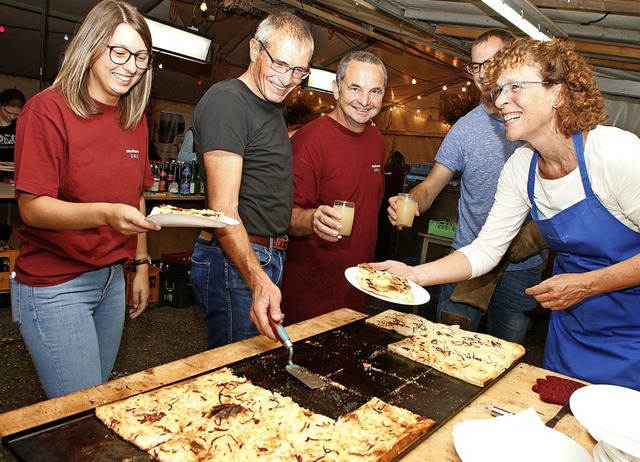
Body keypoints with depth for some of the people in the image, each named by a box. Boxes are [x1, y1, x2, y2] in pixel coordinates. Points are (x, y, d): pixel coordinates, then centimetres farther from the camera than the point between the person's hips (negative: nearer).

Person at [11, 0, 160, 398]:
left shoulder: (135, 120, 9)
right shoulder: (48, 109, -10)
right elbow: (32, 207, -16)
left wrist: (141, 264, 11)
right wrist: (104, 214, -33)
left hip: (112, 278, 6)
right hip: (54, 286, -6)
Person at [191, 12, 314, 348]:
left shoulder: (273, 106, 16)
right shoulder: (226, 101, -14)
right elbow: (223, 208, -23)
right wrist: (258, 280, -35)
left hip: (269, 257, 10)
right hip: (234, 260, -9)